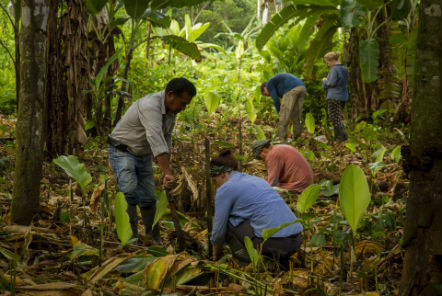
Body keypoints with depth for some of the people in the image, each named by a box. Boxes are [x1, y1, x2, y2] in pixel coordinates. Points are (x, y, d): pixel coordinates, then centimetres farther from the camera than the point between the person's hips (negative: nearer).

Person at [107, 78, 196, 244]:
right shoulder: (150, 106, -32)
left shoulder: (170, 109, -2)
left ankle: (154, 238, 19)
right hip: (122, 151, -8)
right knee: (129, 191, -25)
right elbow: (156, 140, -42)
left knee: (148, 198, 6)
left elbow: (166, 139, 8)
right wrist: (167, 173, -48)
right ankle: (131, 237, -21)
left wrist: (166, 170, 6)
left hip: (143, 155, 8)